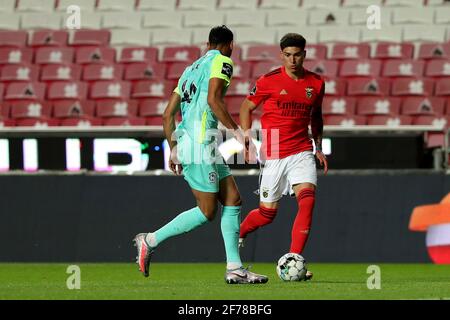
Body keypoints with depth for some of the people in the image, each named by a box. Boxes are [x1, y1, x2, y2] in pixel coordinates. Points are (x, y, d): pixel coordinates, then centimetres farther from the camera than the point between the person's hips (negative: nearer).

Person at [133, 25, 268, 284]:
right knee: (207, 211, -4)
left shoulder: (192, 69, 23)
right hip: (200, 143, -9)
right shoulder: (222, 62, -2)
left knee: (233, 200, 7)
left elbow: (168, 115, 21)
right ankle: (151, 241, 1)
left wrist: (174, 149, 25)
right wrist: (236, 130, -13)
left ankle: (234, 268, 2)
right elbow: (213, 99, -19)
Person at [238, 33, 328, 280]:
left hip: (302, 152, 2)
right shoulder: (269, 81, -5)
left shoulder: (316, 83, 5)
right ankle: (238, 233, 39)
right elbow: (247, 107, 7)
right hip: (273, 155, -2)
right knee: (267, 213, 5)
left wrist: (319, 147, 14)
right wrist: (246, 139, -3)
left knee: (307, 199, -21)